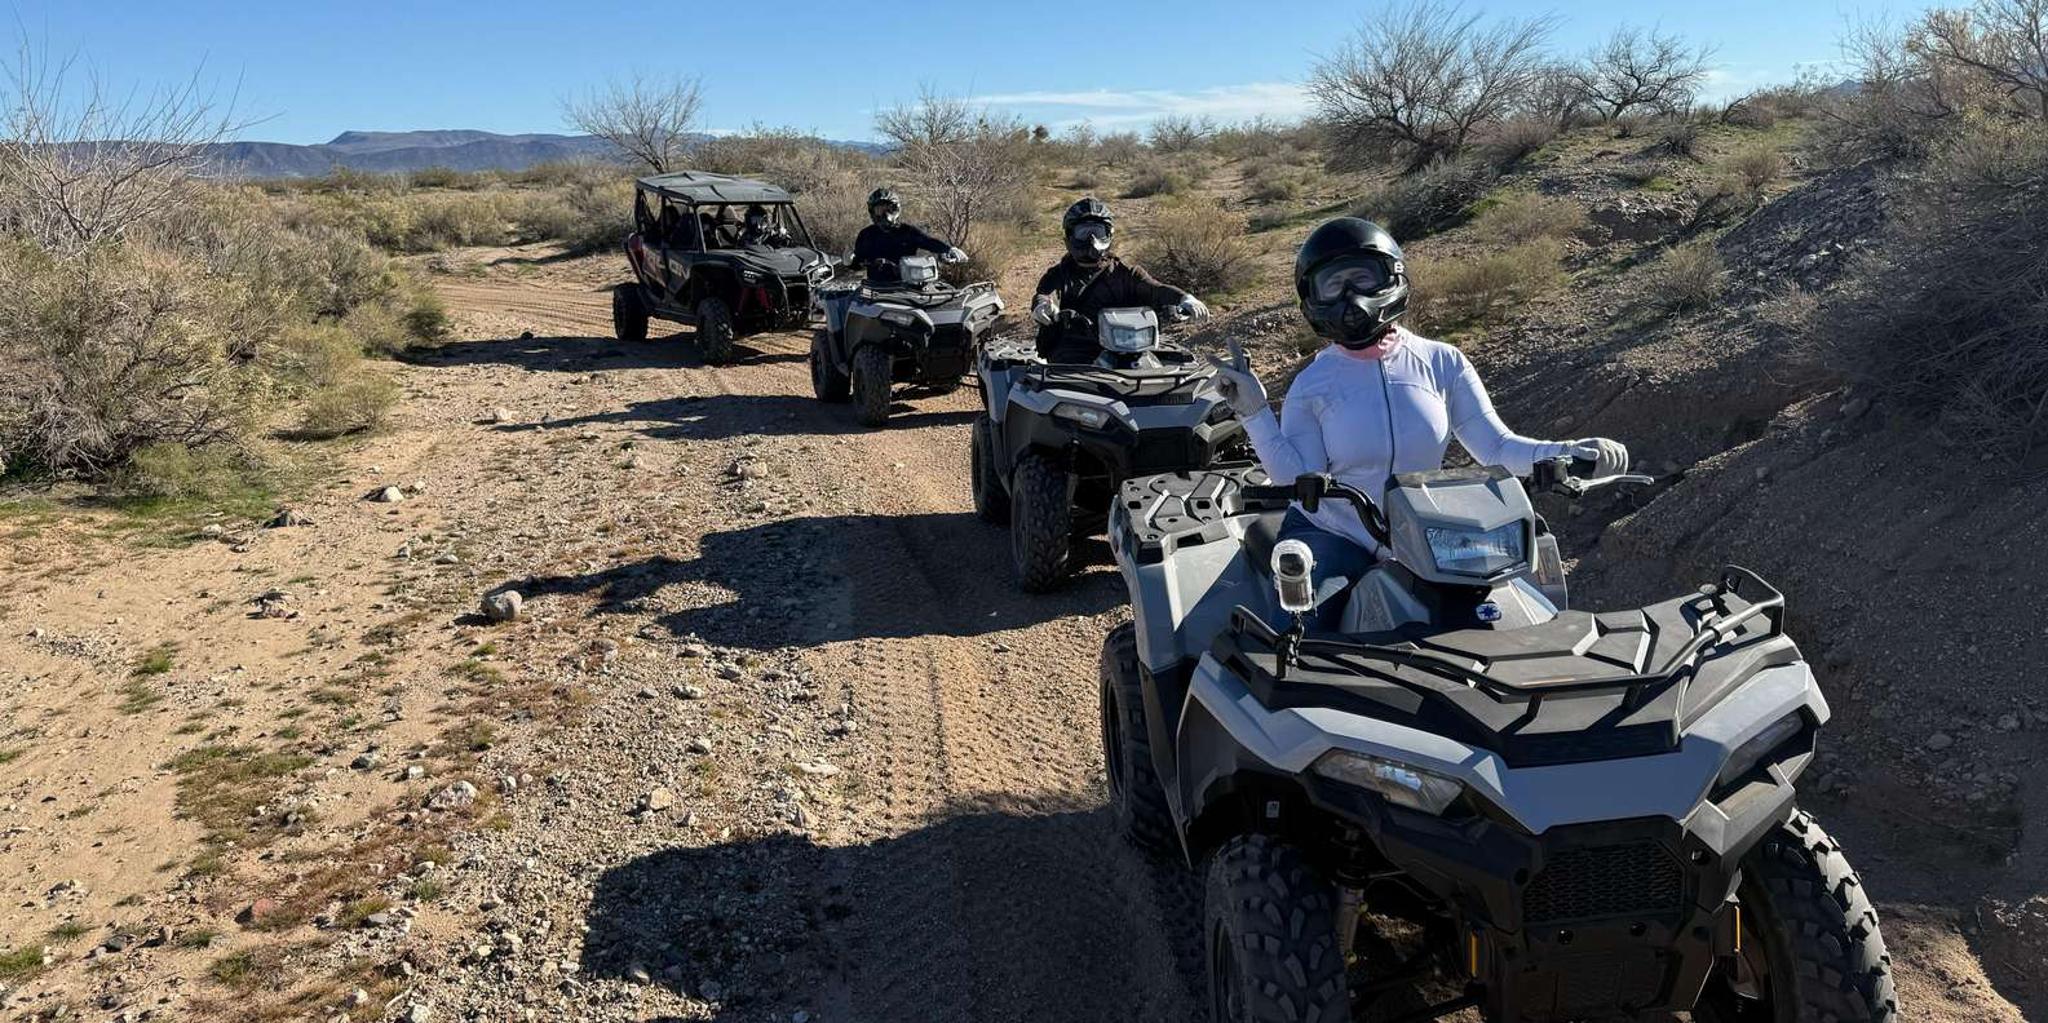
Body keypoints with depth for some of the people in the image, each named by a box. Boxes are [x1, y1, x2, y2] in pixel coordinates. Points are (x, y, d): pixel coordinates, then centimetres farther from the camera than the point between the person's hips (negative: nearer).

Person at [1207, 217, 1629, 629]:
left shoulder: (1443, 363, 1)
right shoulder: (1312, 385, -2)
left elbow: (1496, 447, -2)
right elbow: (1300, 482, -12)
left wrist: (1569, 453, -18)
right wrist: (1255, 413, -19)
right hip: (1332, 539, -2)